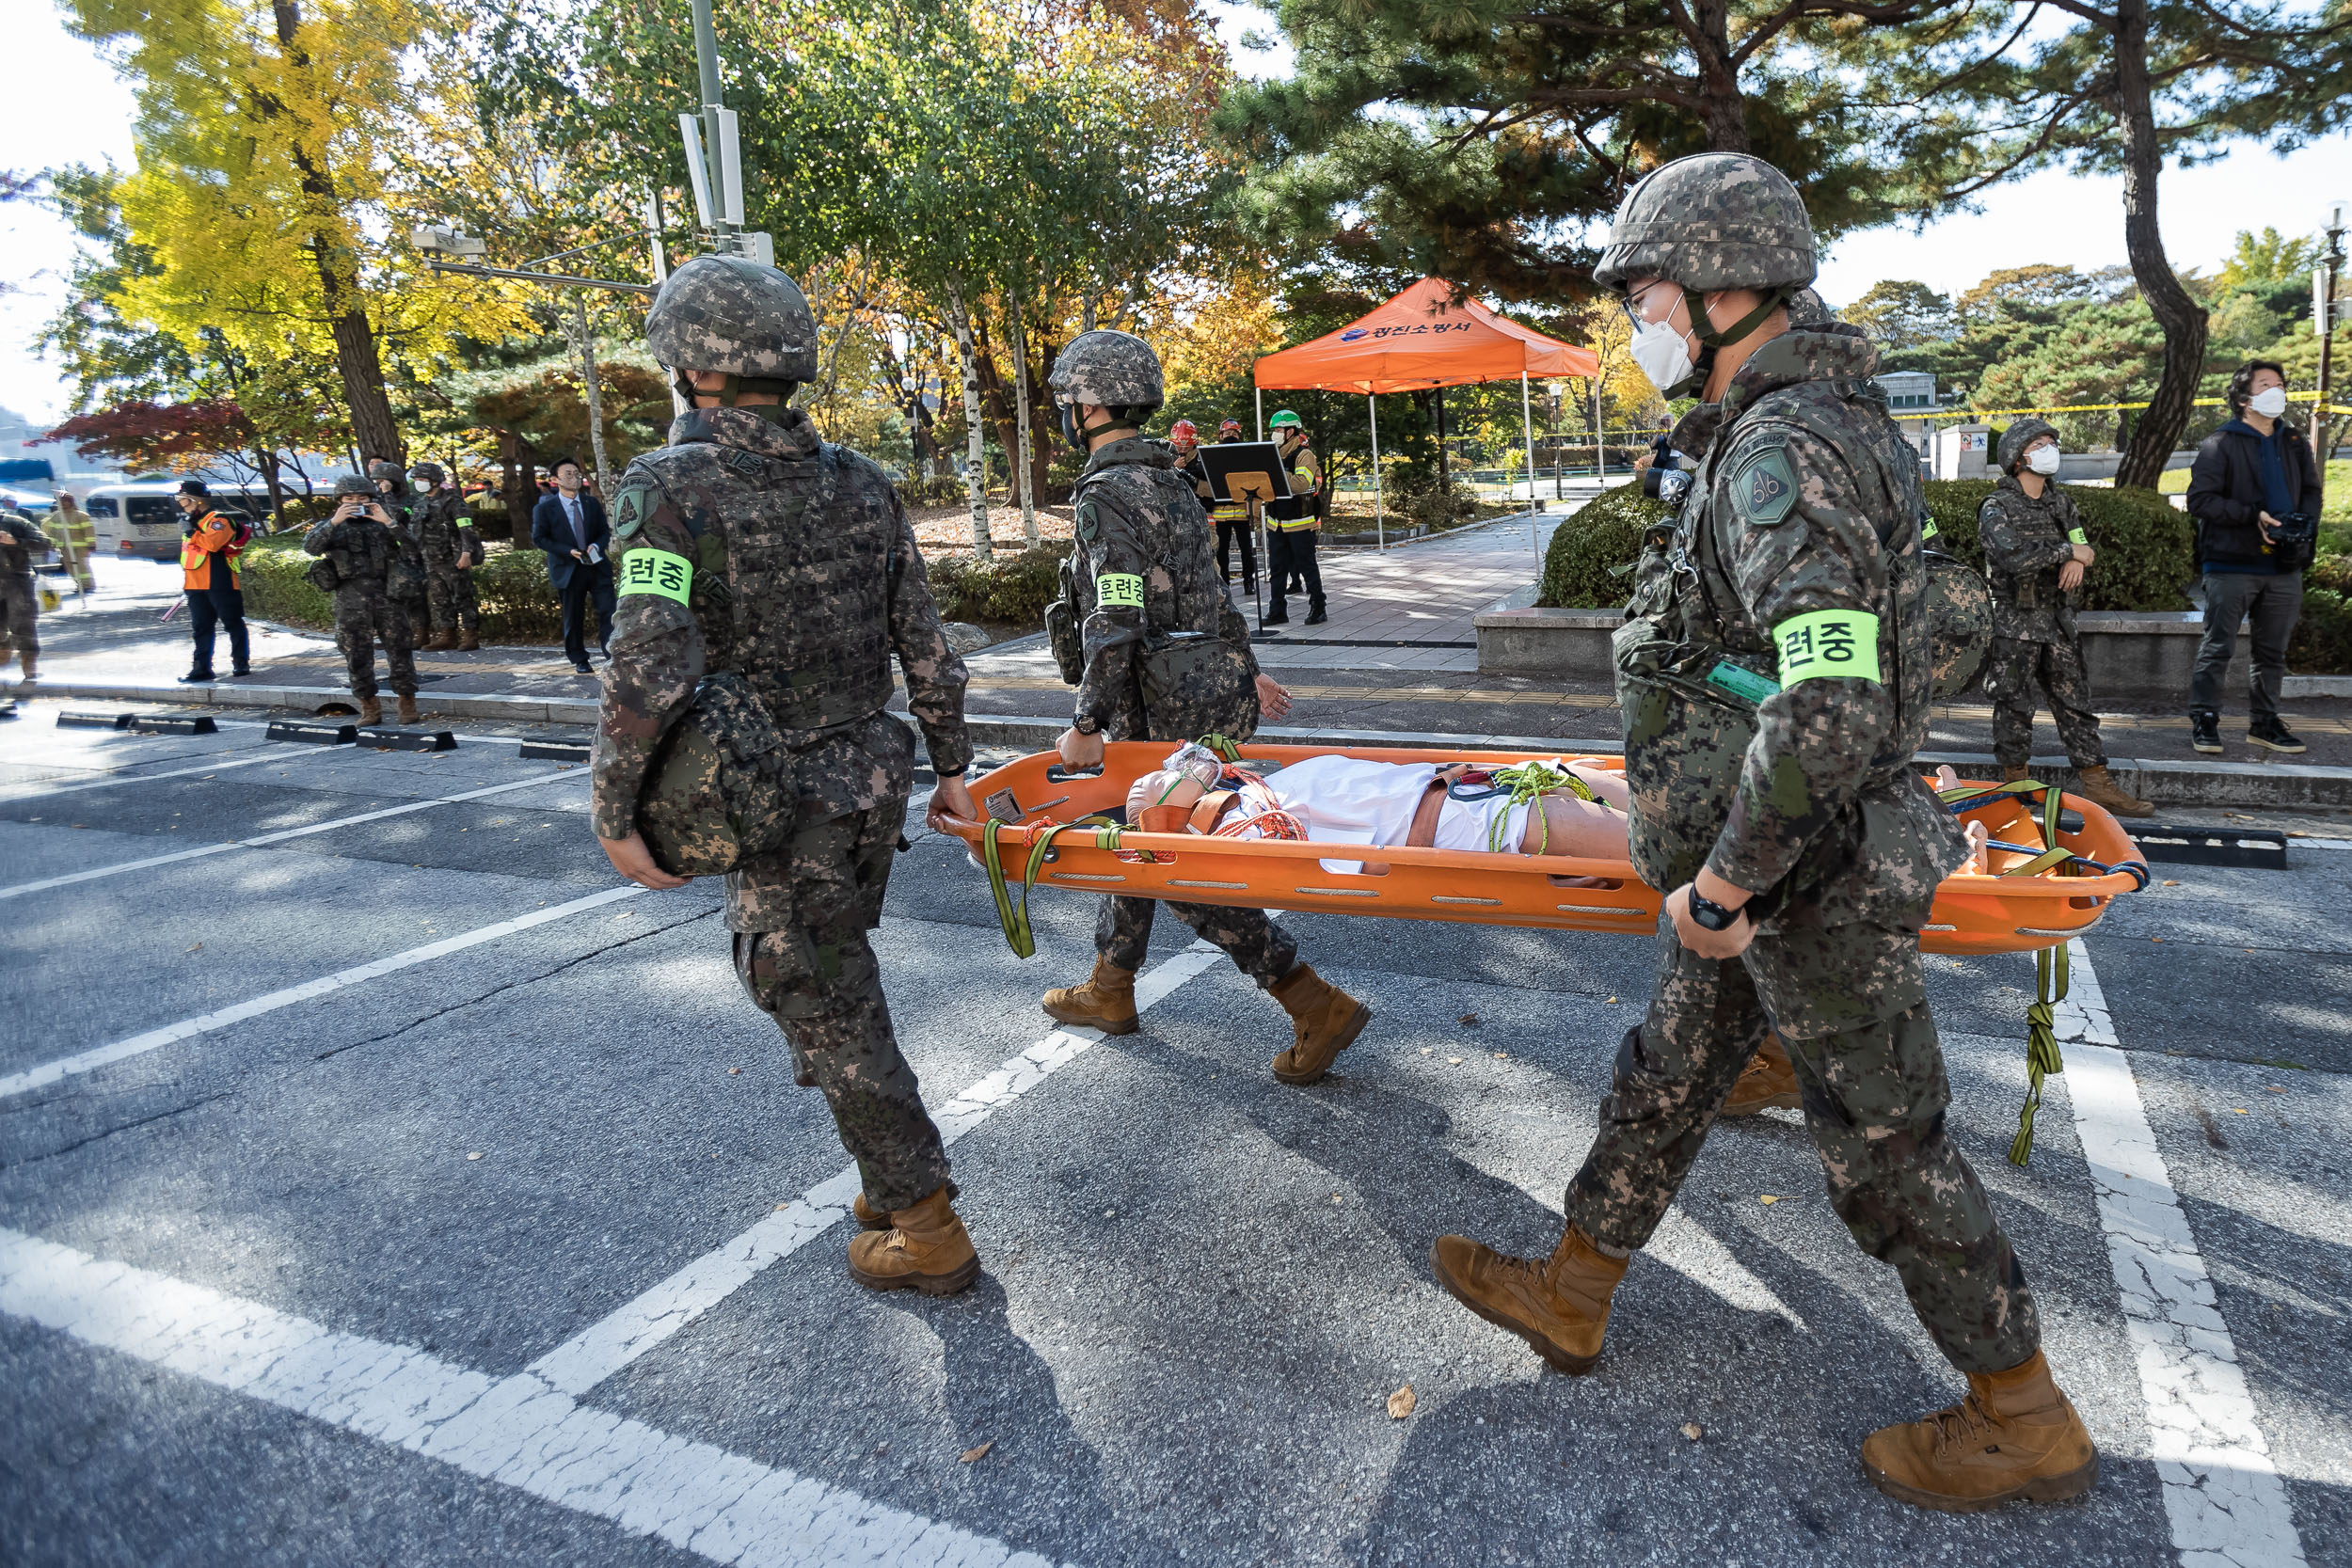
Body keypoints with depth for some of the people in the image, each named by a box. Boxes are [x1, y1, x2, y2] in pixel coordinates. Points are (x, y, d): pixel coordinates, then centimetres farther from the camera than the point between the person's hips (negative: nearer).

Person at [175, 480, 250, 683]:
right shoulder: (193, 522, 19)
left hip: (219, 584, -9)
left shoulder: (219, 520, -9)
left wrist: (192, 532, -17)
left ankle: (241, 663, 8)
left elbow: (213, 543, -28)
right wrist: (185, 582, 27)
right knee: (200, 628, 7)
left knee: (233, 624, 0)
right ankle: (202, 668, 9)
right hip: (196, 587, 9)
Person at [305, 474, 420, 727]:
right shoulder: (331, 527, 12)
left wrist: (388, 521, -13)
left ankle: (408, 704, 7)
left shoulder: (382, 523, 12)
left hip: (387, 595, 0)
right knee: (358, 656, 3)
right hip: (351, 599, 1)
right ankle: (369, 707, 11)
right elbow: (311, 546, -7)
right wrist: (334, 521, -18)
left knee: (400, 649, -1)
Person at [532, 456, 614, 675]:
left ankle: (613, 657, -5)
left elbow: (604, 531, 11)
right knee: (573, 618, 7)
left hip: (596, 566, 2)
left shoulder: (592, 503, 8)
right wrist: (568, 551, -15)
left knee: (608, 612, -7)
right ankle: (579, 660, 20)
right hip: (568, 570, -2)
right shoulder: (544, 508, -3)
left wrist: (597, 546, -12)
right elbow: (538, 538, -3)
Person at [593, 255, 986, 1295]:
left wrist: (616, 812, -11)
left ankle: (925, 1230, 17)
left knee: (825, 1011, 6)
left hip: (784, 802, -7)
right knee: (835, 986, 24)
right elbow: (924, 647, 6)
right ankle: (899, 1179, 36)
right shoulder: (860, 484, 4)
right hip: (876, 776, 7)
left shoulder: (669, 487, -14)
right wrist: (950, 767, 15)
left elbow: (651, 672, -22)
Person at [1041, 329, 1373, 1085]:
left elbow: (1116, 621, -24)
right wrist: (1244, 669, 24)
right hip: (1218, 682, 10)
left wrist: (1086, 724, -20)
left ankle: (1317, 1007, -2)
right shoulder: (1165, 481, 13)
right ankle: (1109, 991, 35)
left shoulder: (1106, 495, -16)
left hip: (1171, 707, -10)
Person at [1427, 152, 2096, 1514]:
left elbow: (1828, 710, -34)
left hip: (1813, 885, -10)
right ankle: (1569, 1297, 38)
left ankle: (2028, 1425, 29)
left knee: (1886, 1147, 7)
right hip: (1768, 864, 10)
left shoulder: (1783, 454, -24)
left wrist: (1722, 886, -22)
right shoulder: (1795, 426, 9)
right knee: (1667, 1077, 19)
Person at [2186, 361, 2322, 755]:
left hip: (2284, 566, 6)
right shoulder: (2220, 445, -4)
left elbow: (2311, 491, 19)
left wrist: (2304, 523, -2)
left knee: (2273, 650, 11)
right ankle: (2204, 719, 4)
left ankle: (2264, 722, 20)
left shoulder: (2296, 443, 14)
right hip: (2232, 564, -6)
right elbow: (2200, 499, -11)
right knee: (2218, 647, -3)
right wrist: (2253, 516, -19)